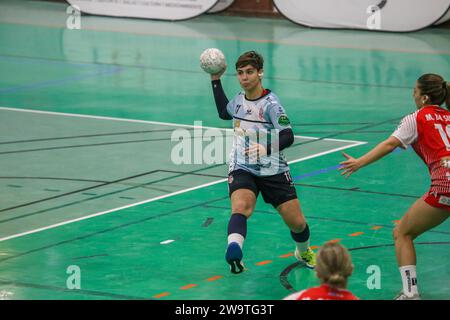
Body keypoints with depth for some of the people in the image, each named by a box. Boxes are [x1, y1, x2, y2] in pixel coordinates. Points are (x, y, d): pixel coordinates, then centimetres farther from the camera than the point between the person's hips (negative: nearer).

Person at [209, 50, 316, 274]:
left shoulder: (270, 103, -9)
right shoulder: (239, 99, 9)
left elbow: (288, 136, -18)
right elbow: (224, 113, 33)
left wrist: (267, 148, -36)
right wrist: (216, 81, 29)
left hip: (273, 170, -2)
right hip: (242, 169, 2)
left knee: (297, 223, 2)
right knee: (241, 207, -30)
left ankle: (304, 252, 37)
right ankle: (234, 251, -57)